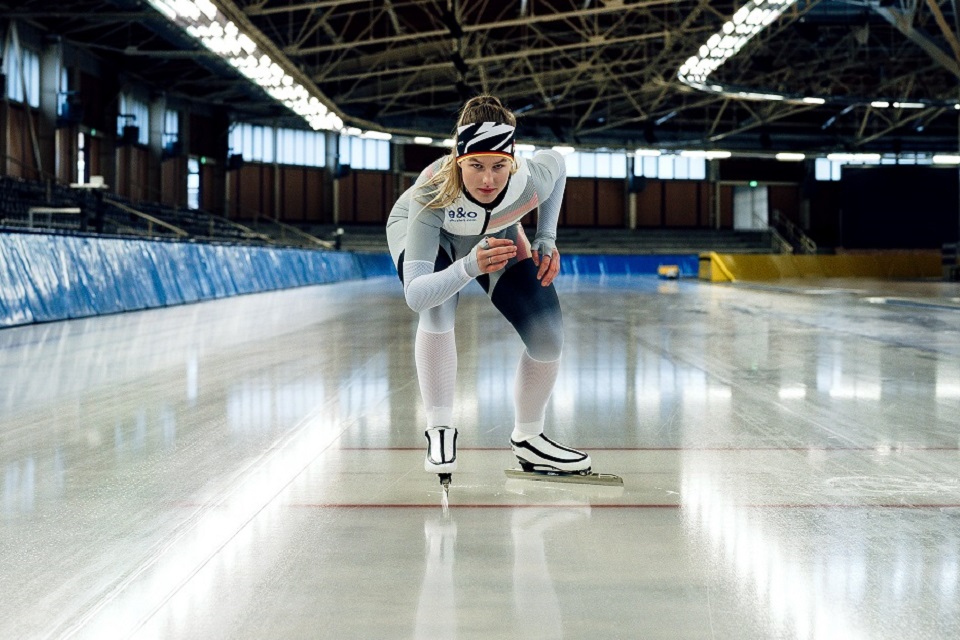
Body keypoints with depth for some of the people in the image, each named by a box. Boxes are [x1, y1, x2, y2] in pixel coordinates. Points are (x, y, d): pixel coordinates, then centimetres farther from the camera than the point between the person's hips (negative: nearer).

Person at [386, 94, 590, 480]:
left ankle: (528, 440, 18)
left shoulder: (532, 181, -37)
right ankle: (440, 430, -16)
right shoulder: (432, 195, -45)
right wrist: (469, 268, -68)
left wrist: (546, 237, -13)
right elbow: (415, 295, -51)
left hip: (497, 235, 3)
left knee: (548, 338, -8)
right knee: (438, 307, -35)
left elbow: (555, 161, -8)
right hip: (419, 232, -3)